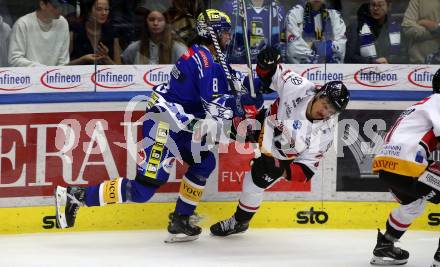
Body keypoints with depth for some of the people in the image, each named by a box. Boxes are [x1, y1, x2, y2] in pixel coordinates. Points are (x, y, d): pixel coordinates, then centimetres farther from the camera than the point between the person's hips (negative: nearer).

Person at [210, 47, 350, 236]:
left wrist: (283, 172, -39)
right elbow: (270, 75, -15)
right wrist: (266, 64, -37)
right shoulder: (297, 86, -29)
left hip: (280, 156, -3)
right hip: (265, 125, 3)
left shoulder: (324, 135, -29)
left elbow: (307, 168, -23)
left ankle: (240, 221, 22)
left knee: (254, 184, -3)